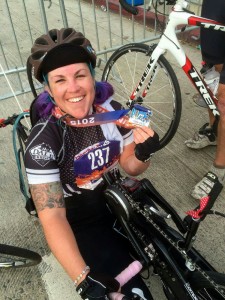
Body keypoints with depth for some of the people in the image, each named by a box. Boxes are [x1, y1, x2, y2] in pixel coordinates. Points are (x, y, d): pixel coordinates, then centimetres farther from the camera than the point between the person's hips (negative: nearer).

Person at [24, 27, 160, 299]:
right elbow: (52, 218, -29)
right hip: (80, 223, -4)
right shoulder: (43, 140, -28)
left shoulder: (113, 111, -14)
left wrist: (142, 155, -25)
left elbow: (129, 168, -1)